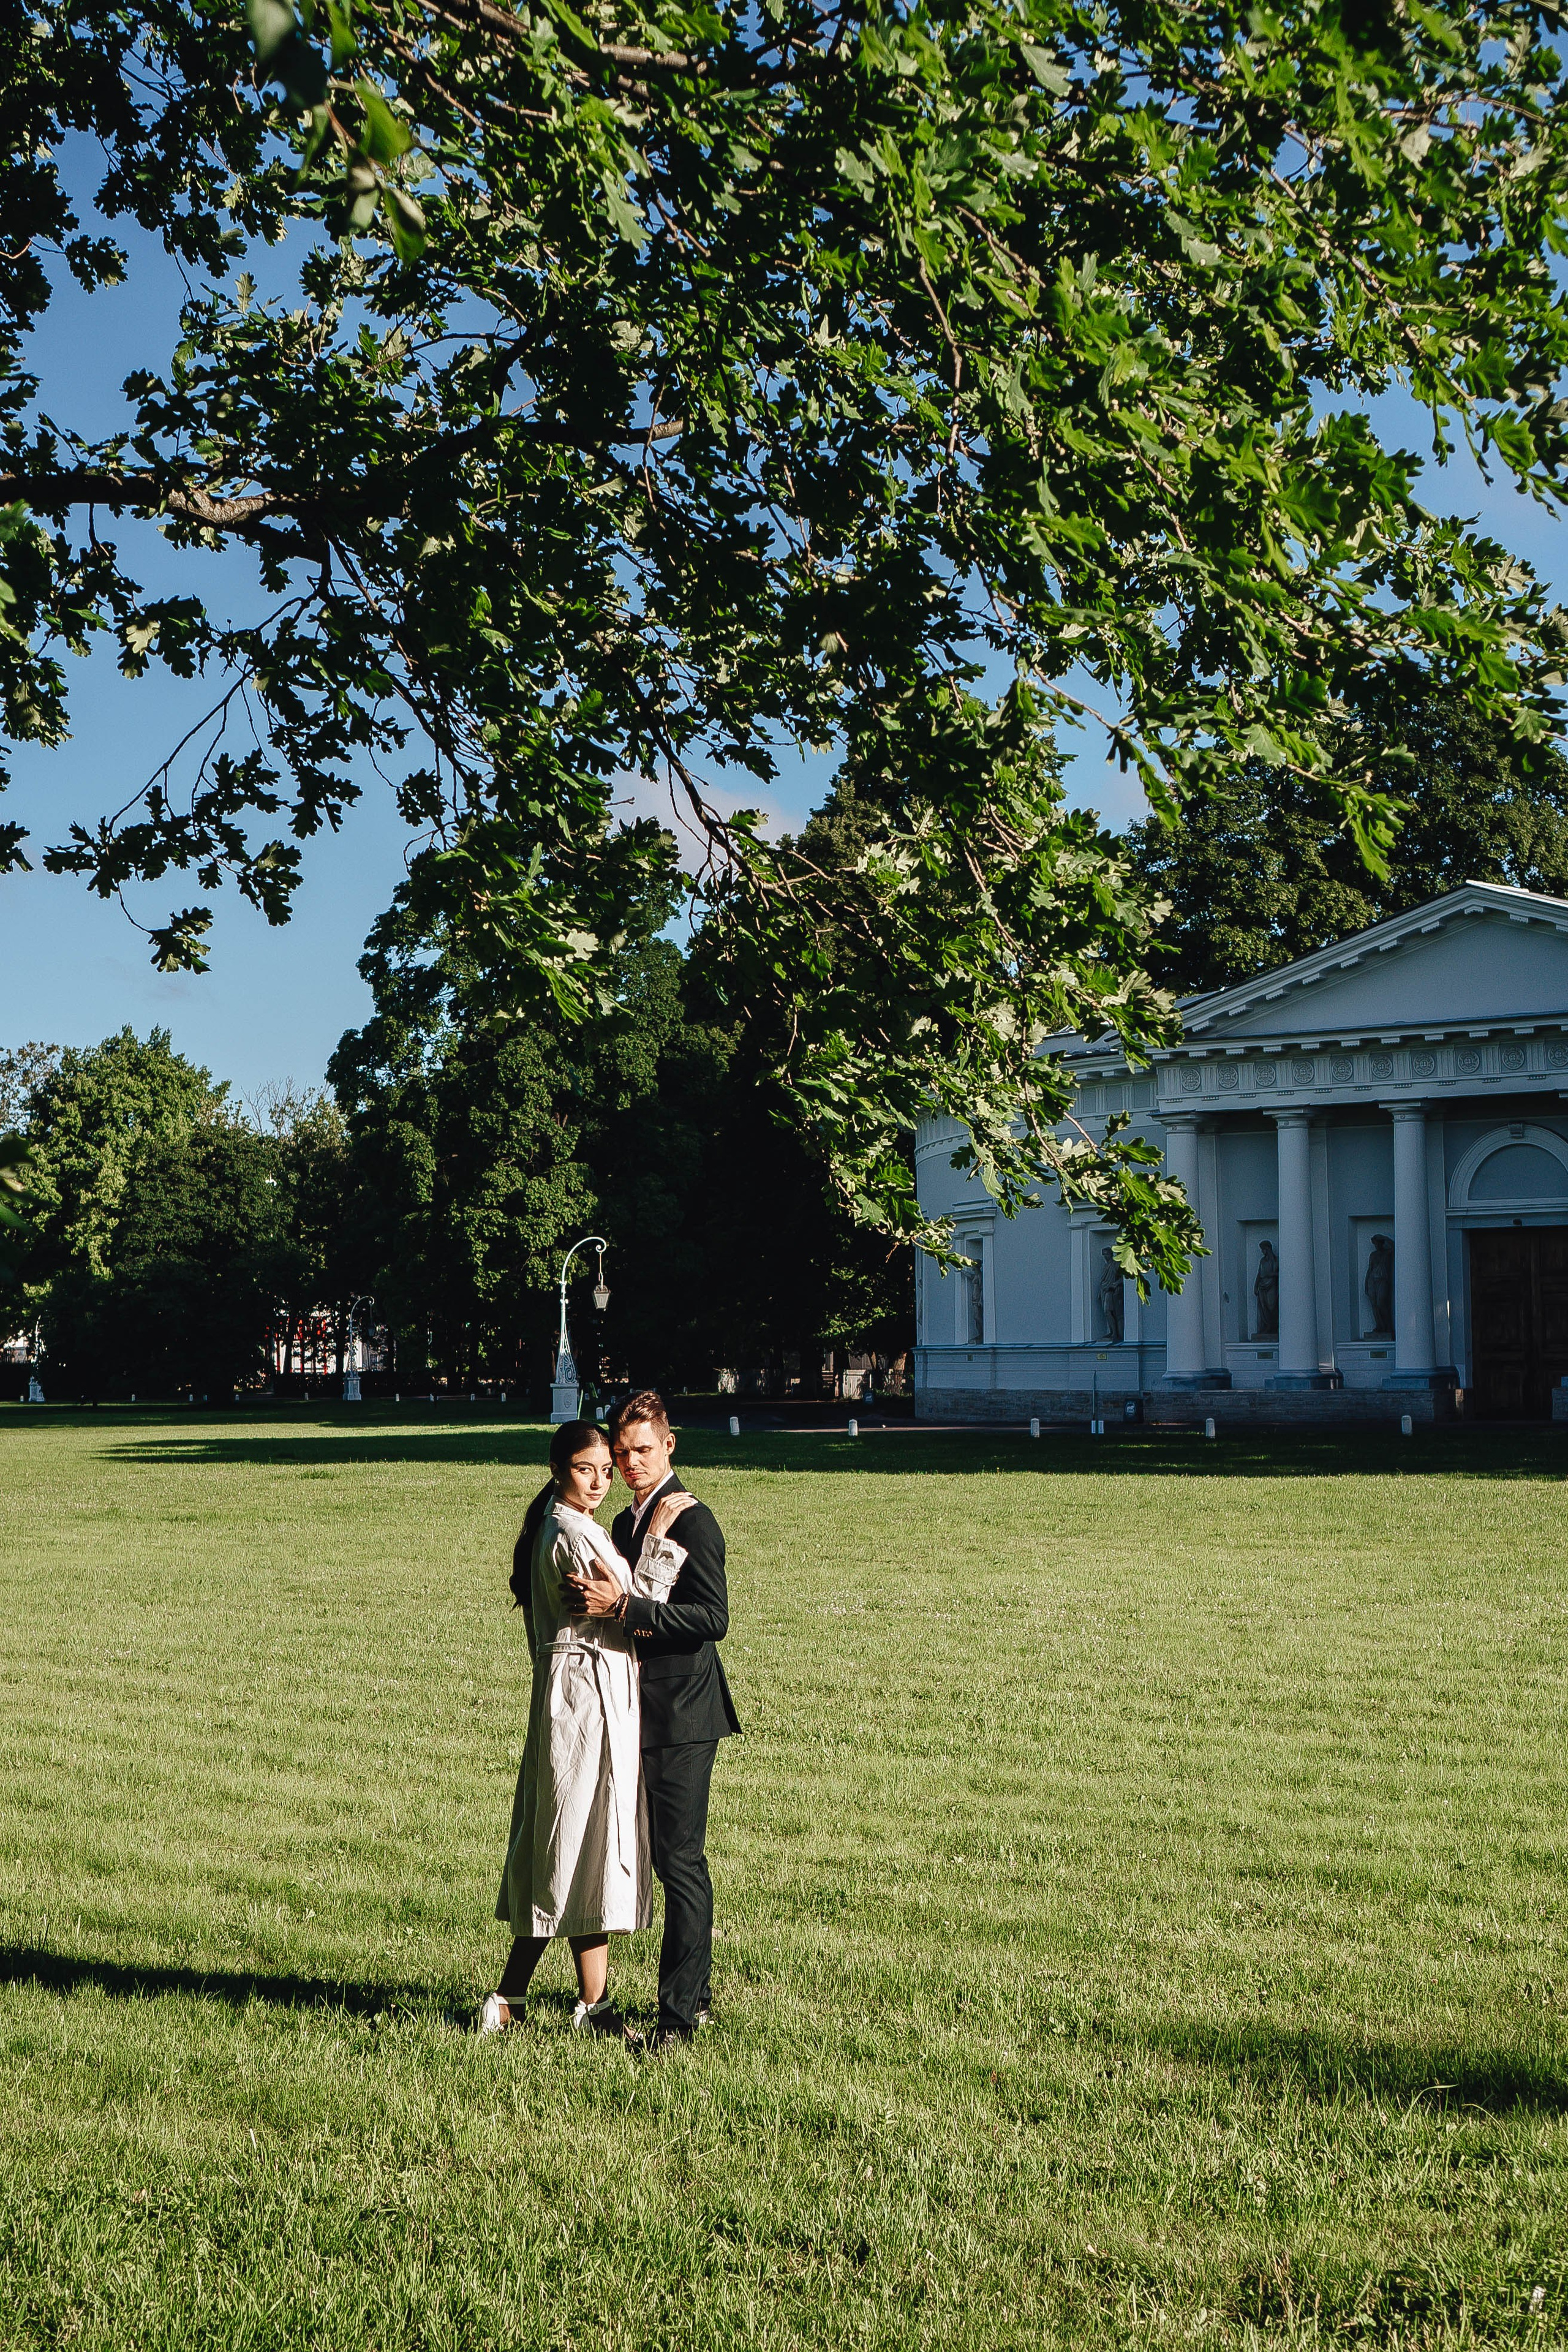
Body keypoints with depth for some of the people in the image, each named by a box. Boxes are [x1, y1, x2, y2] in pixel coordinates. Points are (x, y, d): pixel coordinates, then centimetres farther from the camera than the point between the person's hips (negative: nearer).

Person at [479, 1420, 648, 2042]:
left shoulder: (552, 1526, 15)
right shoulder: (574, 1533, -16)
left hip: (565, 1689, 10)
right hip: (589, 1693, -10)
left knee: (556, 1855, 13)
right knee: (592, 1849, -1)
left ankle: (509, 1998, 16)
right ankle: (594, 2004, 8)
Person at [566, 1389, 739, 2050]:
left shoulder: (692, 1520, -10)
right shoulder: (626, 1523, 17)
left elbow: (713, 1618, -19)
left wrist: (623, 1607, -21)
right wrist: (604, 1602, 4)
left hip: (684, 1713, -9)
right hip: (647, 1712, 9)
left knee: (681, 1859, -8)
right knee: (671, 1858, 15)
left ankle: (679, 2010, -3)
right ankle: (697, 1992, 26)